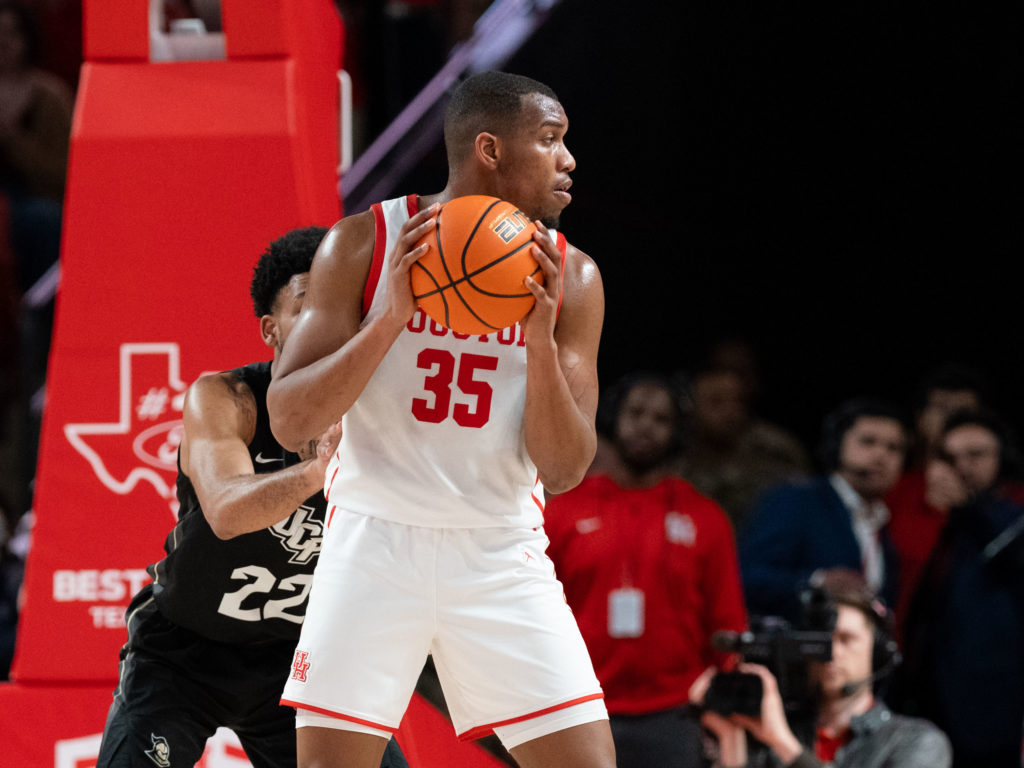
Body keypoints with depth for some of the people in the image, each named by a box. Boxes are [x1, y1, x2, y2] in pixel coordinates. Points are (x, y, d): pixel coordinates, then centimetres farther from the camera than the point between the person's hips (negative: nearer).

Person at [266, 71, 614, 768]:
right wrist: (392, 319, -23)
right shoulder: (365, 245, -7)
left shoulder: (569, 278, -1)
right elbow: (288, 422, -12)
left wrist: (541, 342, -19)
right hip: (376, 541, -2)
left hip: (501, 554, 2)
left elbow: (563, 472, -4)